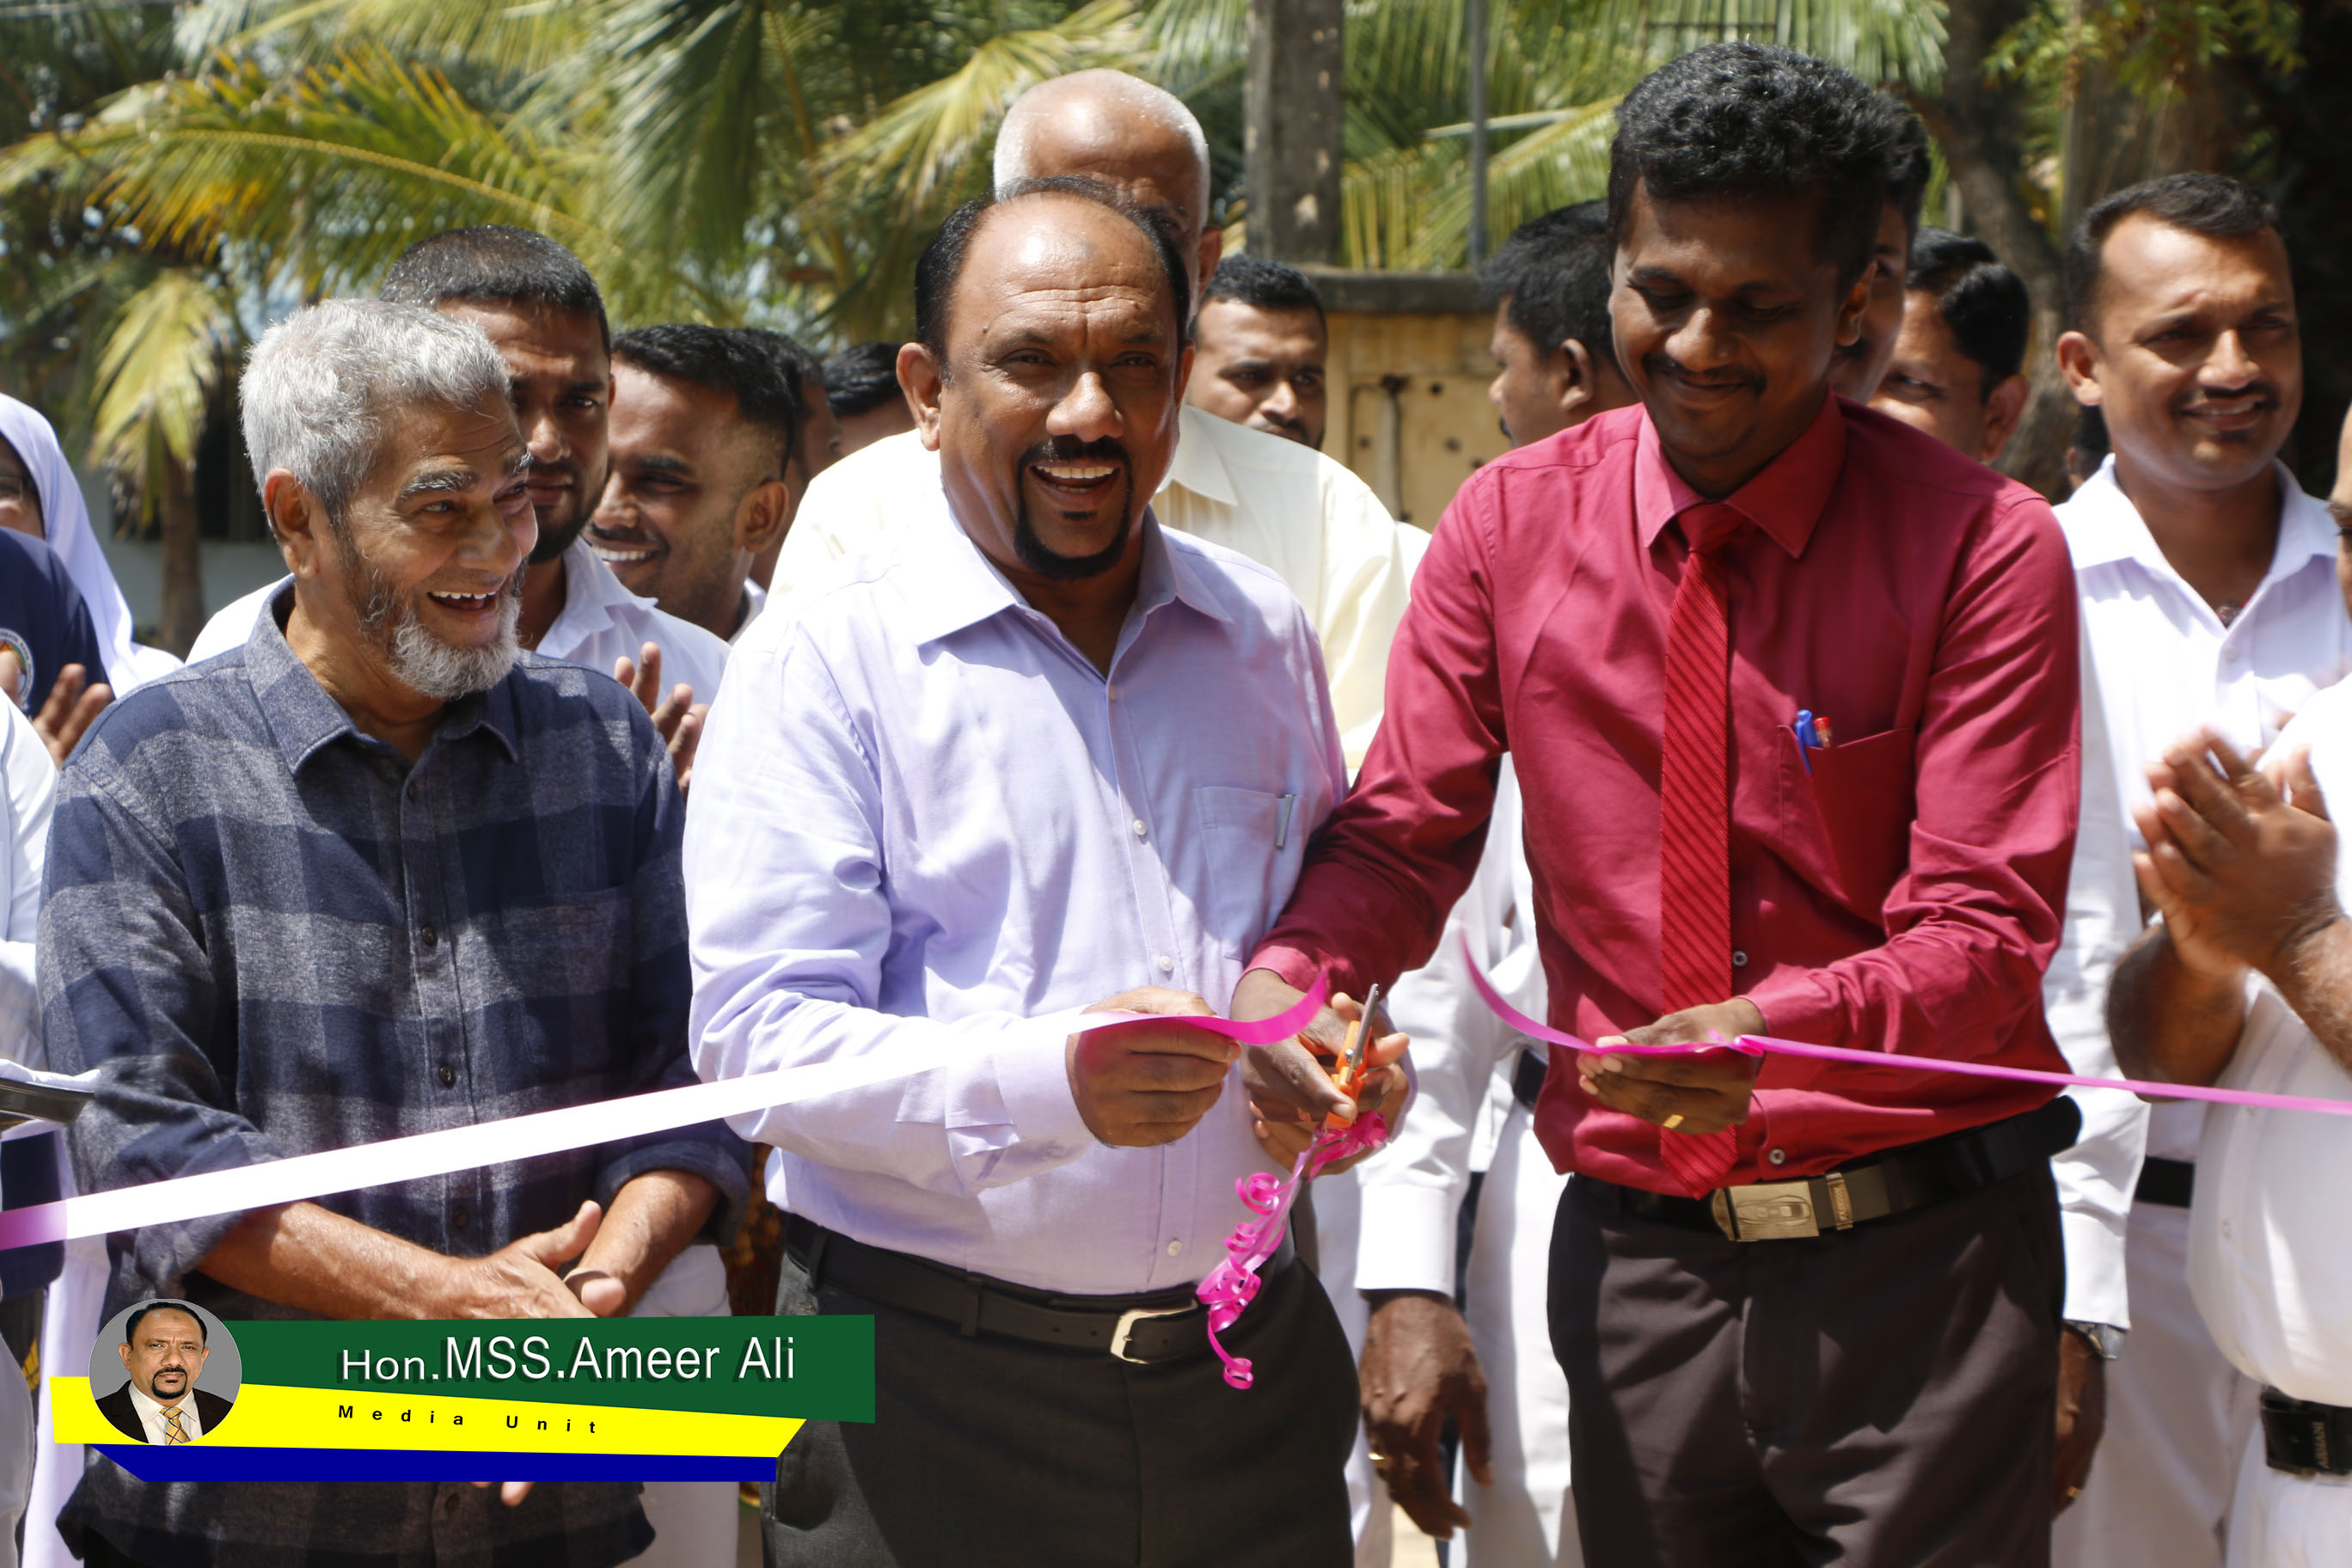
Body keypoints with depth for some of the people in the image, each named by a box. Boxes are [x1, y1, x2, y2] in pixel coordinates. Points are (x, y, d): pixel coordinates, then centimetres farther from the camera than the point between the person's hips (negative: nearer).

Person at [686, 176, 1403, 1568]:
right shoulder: (828, 663, -4)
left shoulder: (1263, 637, 12)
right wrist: (1049, 1081, -28)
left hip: (1246, 1372, 4)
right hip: (931, 1388, -4)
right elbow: (761, 1035, -13)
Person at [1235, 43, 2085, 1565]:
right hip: (1638, 1255, 3)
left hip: (1923, 1265, -2)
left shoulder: (1981, 548, -7)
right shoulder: (1512, 526, 3)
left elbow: (1988, 930, -13)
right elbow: (1401, 836, 3)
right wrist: (1290, 975, -19)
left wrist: (1772, 1033, -33)